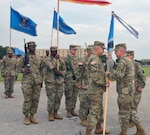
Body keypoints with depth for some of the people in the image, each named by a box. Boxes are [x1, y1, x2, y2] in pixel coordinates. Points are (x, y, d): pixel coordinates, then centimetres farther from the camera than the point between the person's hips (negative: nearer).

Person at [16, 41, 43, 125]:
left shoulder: (39, 58, 13)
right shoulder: (24, 57, 1)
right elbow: (18, 68, 2)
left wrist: (41, 80, 13)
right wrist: (24, 70, -19)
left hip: (37, 82, 4)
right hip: (27, 81, -4)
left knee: (36, 100, 5)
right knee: (27, 100, -3)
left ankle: (32, 116, 17)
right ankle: (26, 117, 10)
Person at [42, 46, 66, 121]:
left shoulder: (61, 60, 12)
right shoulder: (47, 59, -1)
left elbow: (64, 70, 13)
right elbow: (51, 66, -20)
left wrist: (60, 72, -8)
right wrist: (55, 59, -12)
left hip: (60, 82, 4)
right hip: (50, 82, -4)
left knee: (58, 98, 8)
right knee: (51, 99, -3)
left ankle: (55, 113, 21)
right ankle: (50, 114, 8)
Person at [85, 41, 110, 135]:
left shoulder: (98, 59, 15)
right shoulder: (94, 59, -18)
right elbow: (95, 76, -25)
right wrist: (104, 83, -15)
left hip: (98, 90, 11)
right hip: (95, 90, -11)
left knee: (99, 110, 20)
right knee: (94, 111, -7)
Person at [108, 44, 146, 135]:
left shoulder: (122, 61, -16)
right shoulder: (129, 60, 16)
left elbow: (118, 76, -26)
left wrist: (109, 76, -9)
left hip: (125, 91, -10)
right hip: (131, 89, 10)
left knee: (124, 112, 1)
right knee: (130, 110, 17)